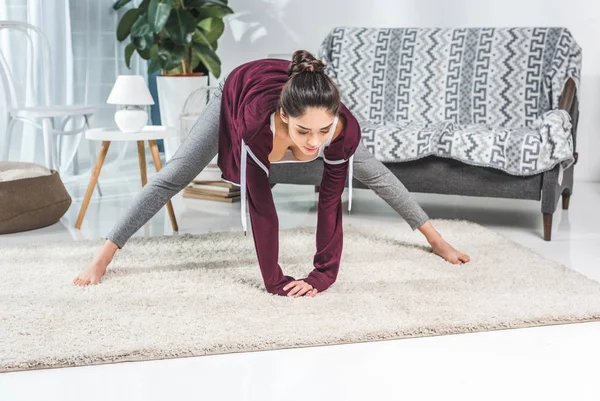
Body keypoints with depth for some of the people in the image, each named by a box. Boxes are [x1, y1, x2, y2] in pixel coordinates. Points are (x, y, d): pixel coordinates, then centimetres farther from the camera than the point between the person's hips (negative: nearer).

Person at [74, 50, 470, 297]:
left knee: (373, 172, 13)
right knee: (173, 177, 0)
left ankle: (435, 236, 33)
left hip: (301, 98, 2)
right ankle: (103, 256, 13)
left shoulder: (345, 128, -43)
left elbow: (330, 203, -32)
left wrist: (324, 274, -30)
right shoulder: (257, 121, -49)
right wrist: (274, 281, -37)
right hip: (241, 89, -2)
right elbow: (260, 206, -41)